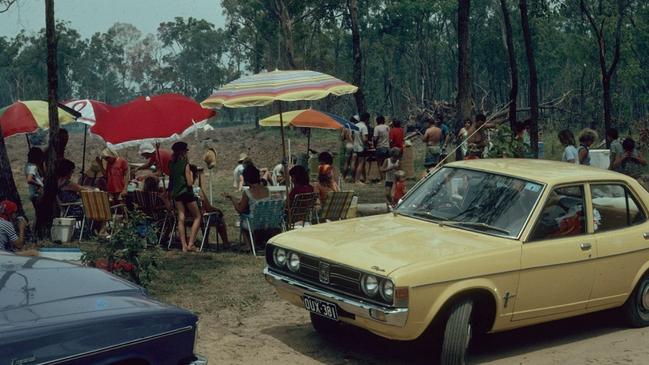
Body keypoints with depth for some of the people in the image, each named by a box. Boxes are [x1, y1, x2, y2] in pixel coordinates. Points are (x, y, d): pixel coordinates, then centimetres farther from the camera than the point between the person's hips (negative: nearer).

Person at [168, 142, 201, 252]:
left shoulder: (171, 164, 4)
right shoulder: (185, 164, -13)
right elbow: (190, 183, -14)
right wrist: (191, 174, 1)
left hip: (175, 193, 6)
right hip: (186, 192, -6)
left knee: (181, 218, 6)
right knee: (197, 217, 7)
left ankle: (184, 245, 2)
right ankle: (190, 243, -3)